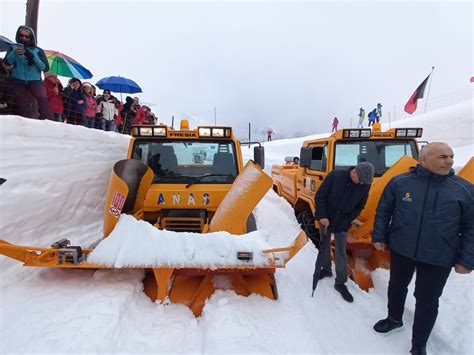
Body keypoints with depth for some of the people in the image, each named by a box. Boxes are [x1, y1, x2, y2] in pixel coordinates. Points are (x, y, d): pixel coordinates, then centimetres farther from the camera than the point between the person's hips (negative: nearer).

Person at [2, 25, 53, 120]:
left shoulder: (38, 51, 6)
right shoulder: (14, 47, 8)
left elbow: (46, 68, -3)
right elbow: (6, 62, -6)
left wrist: (33, 57, -17)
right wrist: (15, 53, -25)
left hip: (35, 80, -2)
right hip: (19, 81, 2)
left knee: (42, 98, -26)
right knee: (23, 105, -1)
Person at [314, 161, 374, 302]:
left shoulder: (365, 185, -12)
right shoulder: (335, 176, -20)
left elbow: (359, 207, 0)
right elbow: (319, 196, -15)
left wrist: (346, 221, -10)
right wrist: (322, 216, -20)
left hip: (342, 224, 1)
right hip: (325, 219, 0)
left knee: (341, 252, 4)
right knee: (324, 245, 16)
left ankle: (340, 283, 16)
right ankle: (326, 269, 39)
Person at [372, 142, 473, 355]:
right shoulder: (399, 182, -7)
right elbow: (383, 211, 2)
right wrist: (379, 237, 2)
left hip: (438, 258, -1)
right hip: (400, 250, 1)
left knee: (427, 301, 10)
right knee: (396, 287, 21)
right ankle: (394, 319, 49)